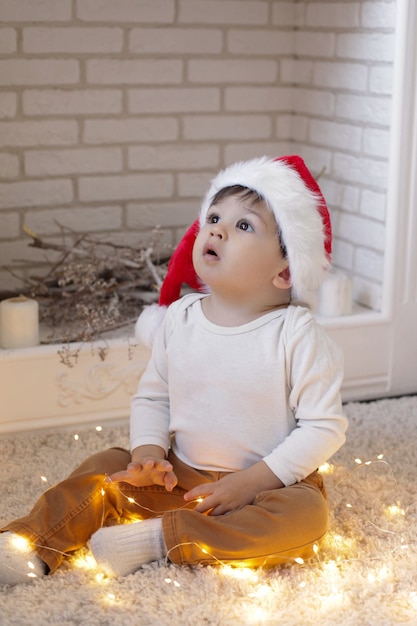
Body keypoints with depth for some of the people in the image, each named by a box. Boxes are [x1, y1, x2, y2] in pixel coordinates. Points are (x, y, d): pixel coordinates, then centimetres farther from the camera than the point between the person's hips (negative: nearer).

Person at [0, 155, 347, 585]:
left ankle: (161, 539, -30)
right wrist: (148, 453, -11)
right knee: (104, 468, -7)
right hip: (179, 477, 4)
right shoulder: (179, 319, -2)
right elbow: (151, 396, 8)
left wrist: (252, 482, -21)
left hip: (270, 482, -4)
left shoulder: (297, 335, -16)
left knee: (307, 515, -31)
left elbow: (324, 427, -15)